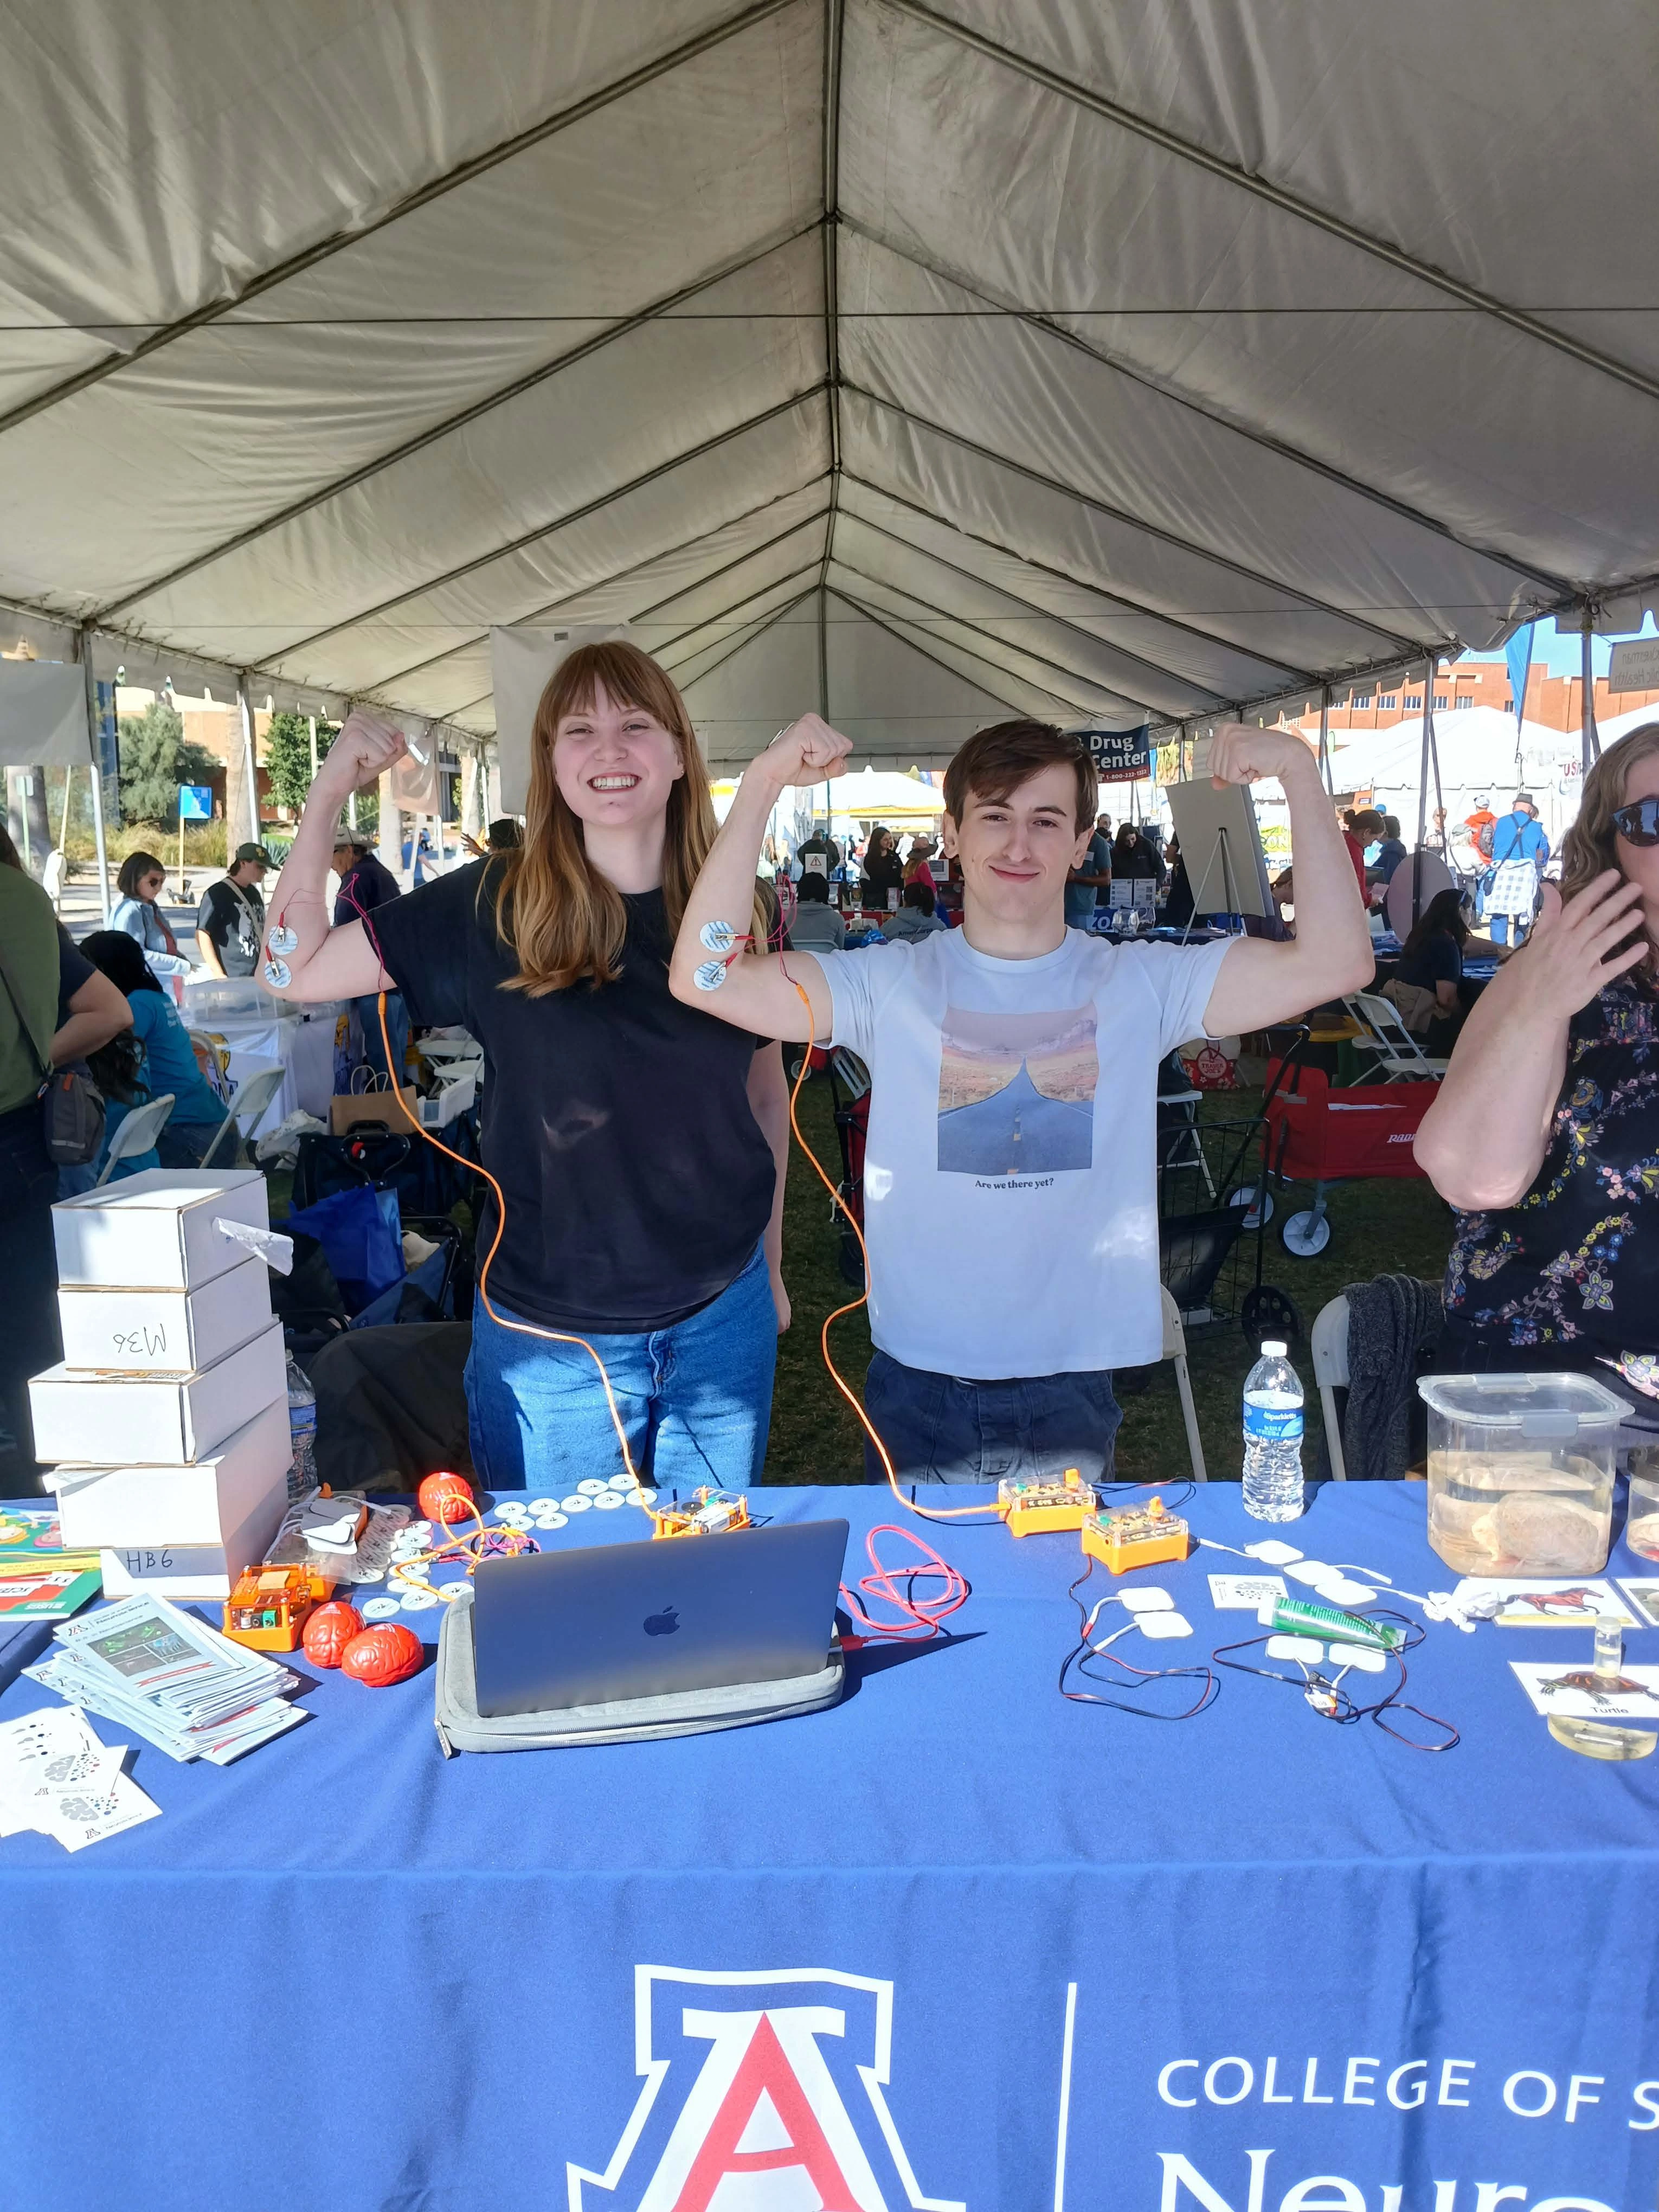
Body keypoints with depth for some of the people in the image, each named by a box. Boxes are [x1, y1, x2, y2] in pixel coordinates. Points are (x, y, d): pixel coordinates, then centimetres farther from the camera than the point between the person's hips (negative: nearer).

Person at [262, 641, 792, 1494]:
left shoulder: (733, 911, -2)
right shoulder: (495, 906, -8)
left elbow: (766, 1093, 8)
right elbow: (296, 969, -8)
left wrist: (771, 1268, 12)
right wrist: (329, 789, -14)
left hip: (722, 1321, 2)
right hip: (550, 1339, -2)